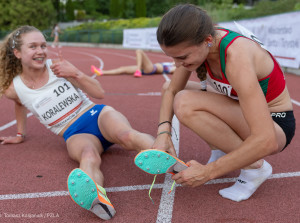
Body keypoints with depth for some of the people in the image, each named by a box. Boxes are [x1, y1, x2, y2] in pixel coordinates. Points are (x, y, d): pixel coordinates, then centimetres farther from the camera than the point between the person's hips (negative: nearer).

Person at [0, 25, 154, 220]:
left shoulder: (58, 67, 1)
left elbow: (99, 93, 1)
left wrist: (75, 74, -13)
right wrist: (20, 134, 38)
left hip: (97, 115, 2)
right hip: (75, 135, -1)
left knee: (126, 135, -36)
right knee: (89, 156, -41)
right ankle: (97, 197, -73)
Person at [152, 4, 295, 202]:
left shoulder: (236, 57, -34)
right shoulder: (196, 45, -12)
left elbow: (266, 141, -38)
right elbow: (171, 91, 0)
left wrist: (208, 172, -32)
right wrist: (163, 133, -17)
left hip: (275, 125, -7)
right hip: (241, 113, 8)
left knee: (185, 104, -28)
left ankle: (255, 166, -13)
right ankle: (222, 150, 8)